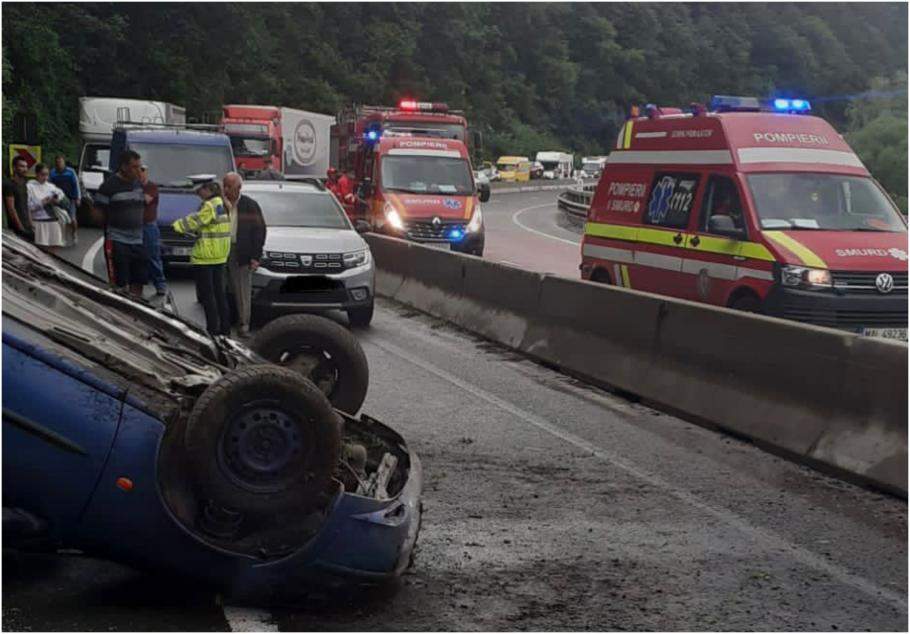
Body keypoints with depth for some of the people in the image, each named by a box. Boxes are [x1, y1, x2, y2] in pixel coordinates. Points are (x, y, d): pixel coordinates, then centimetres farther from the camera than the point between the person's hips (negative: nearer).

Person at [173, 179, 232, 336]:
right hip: (220, 256, 9)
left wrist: (177, 225, 0)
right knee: (219, 292, 14)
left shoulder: (209, 206, -17)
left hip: (205, 256, -9)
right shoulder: (223, 204, 11)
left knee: (206, 293, -2)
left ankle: (212, 327, -1)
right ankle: (225, 327, 17)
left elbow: (194, 221, -14)